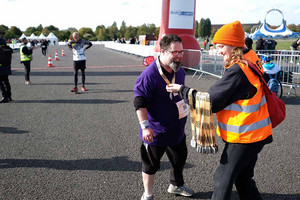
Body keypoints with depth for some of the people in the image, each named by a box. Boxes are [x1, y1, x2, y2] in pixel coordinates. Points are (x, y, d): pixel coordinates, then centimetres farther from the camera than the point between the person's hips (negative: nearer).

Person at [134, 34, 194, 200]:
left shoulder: (179, 71, 1)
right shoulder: (149, 74, -25)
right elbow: (140, 103, -23)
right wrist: (145, 126, -29)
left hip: (177, 128, 8)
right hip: (155, 131, -8)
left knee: (180, 158, 24)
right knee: (151, 165, 10)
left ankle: (176, 185, 50)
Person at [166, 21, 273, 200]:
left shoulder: (237, 71, -24)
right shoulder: (250, 64, 7)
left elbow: (211, 102, -20)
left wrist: (182, 89, -11)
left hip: (244, 137, -9)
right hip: (254, 135, 9)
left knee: (223, 178, 4)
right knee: (243, 179, 22)